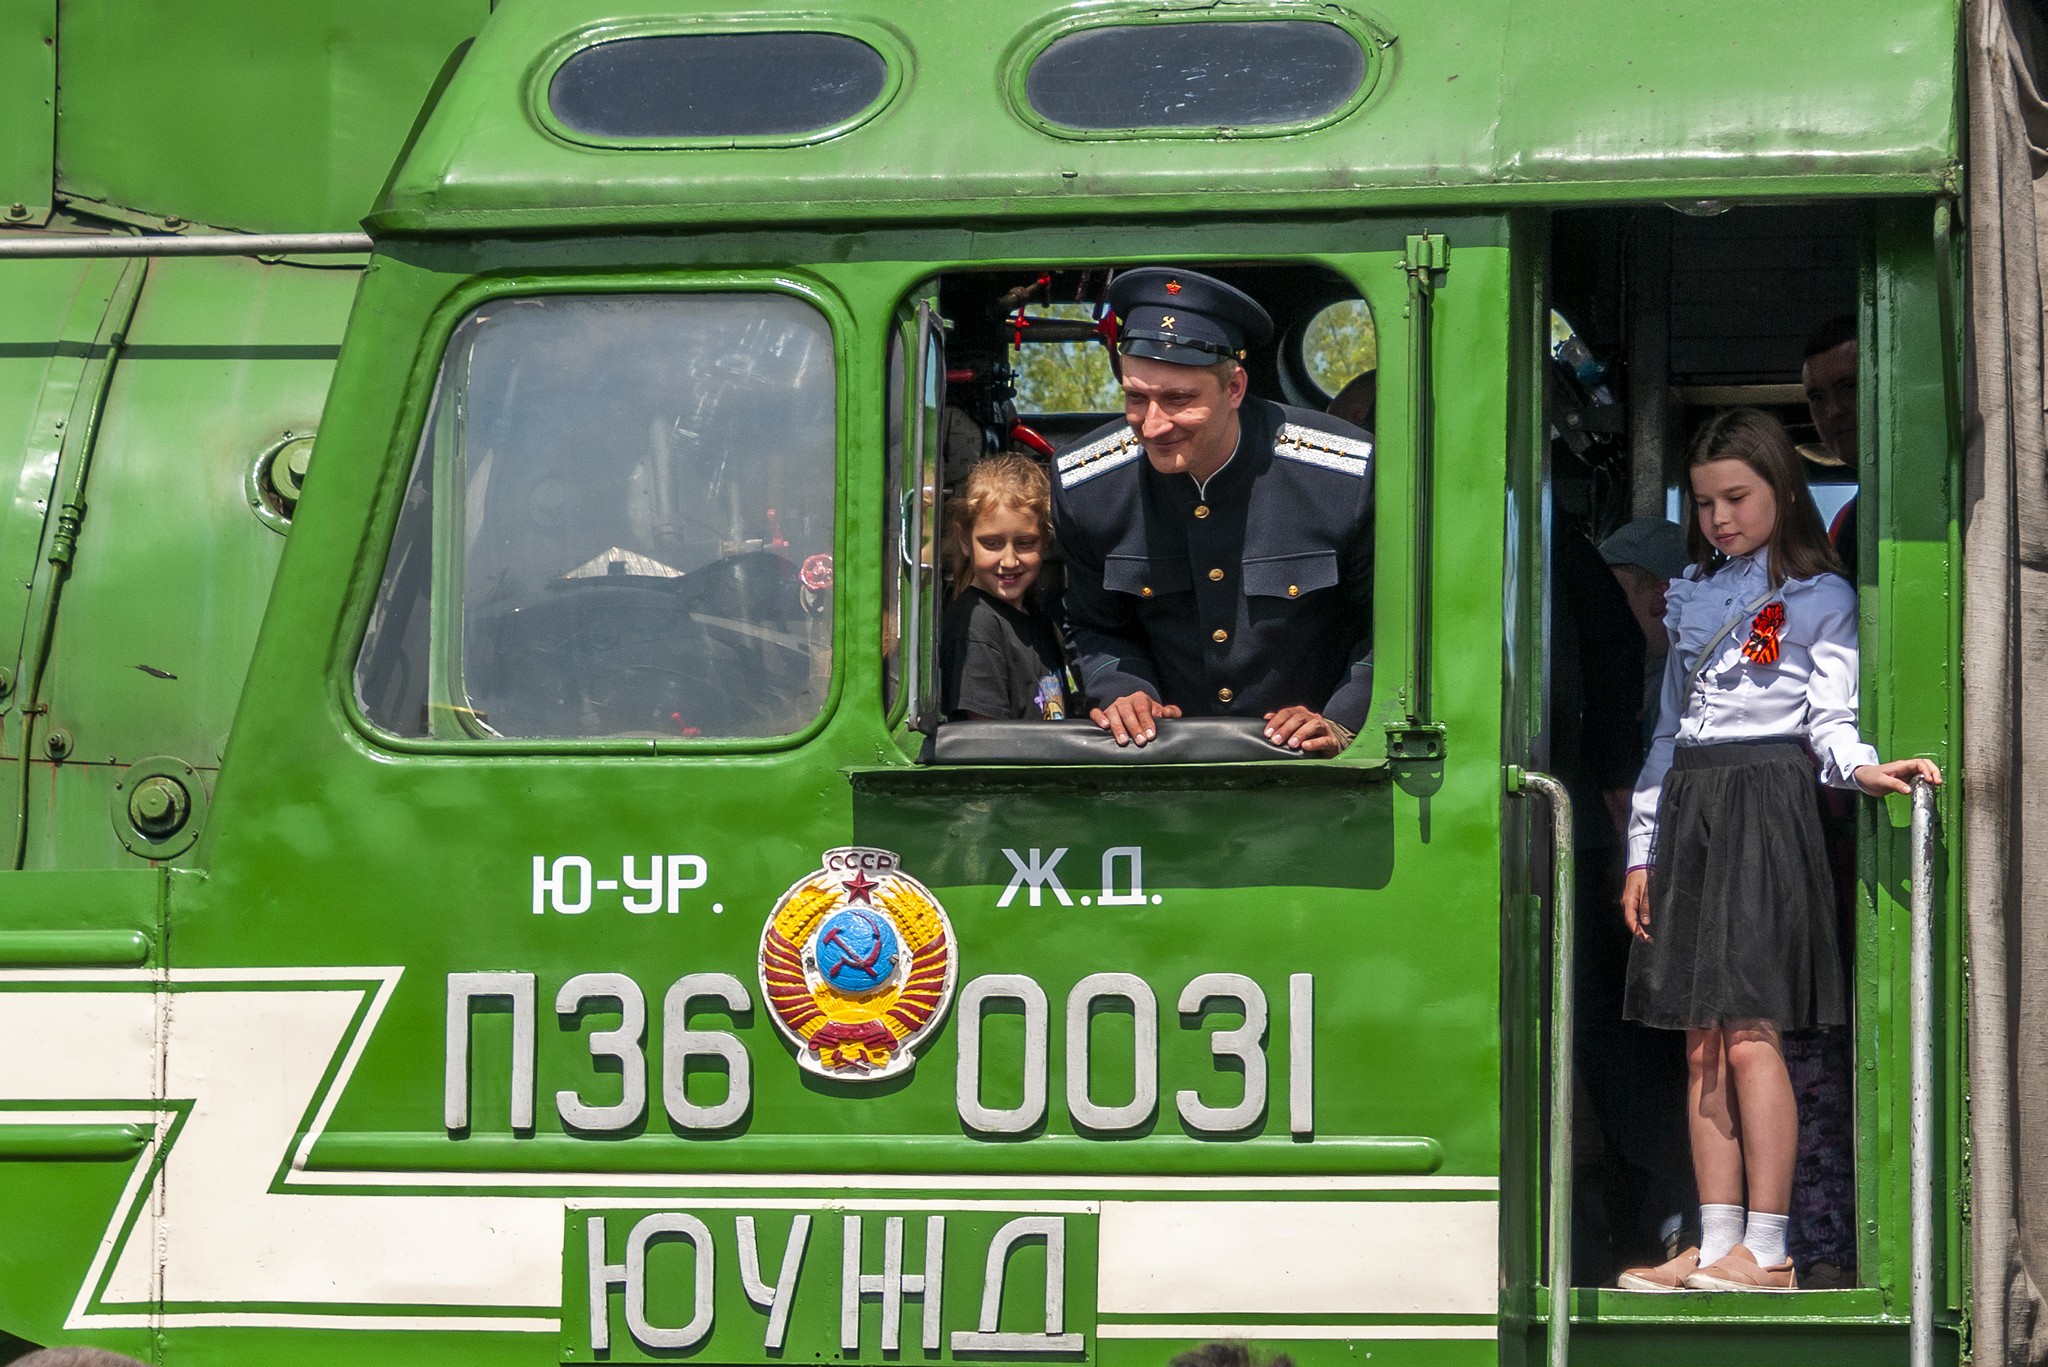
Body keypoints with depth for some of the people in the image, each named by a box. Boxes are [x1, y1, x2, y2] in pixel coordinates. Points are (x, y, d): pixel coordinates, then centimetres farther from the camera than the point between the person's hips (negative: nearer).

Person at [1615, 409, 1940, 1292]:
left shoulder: (1818, 596, 2)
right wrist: (1643, 851, 15)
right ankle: (1717, 1245, 5)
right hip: (1688, 812, 6)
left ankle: (1767, 1250, -11)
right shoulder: (1691, 598, 19)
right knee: (1703, 1044, 3)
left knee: (1750, 1036, -12)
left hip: (1765, 803, -6)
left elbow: (1829, 717, -5)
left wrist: (1860, 766, -27)